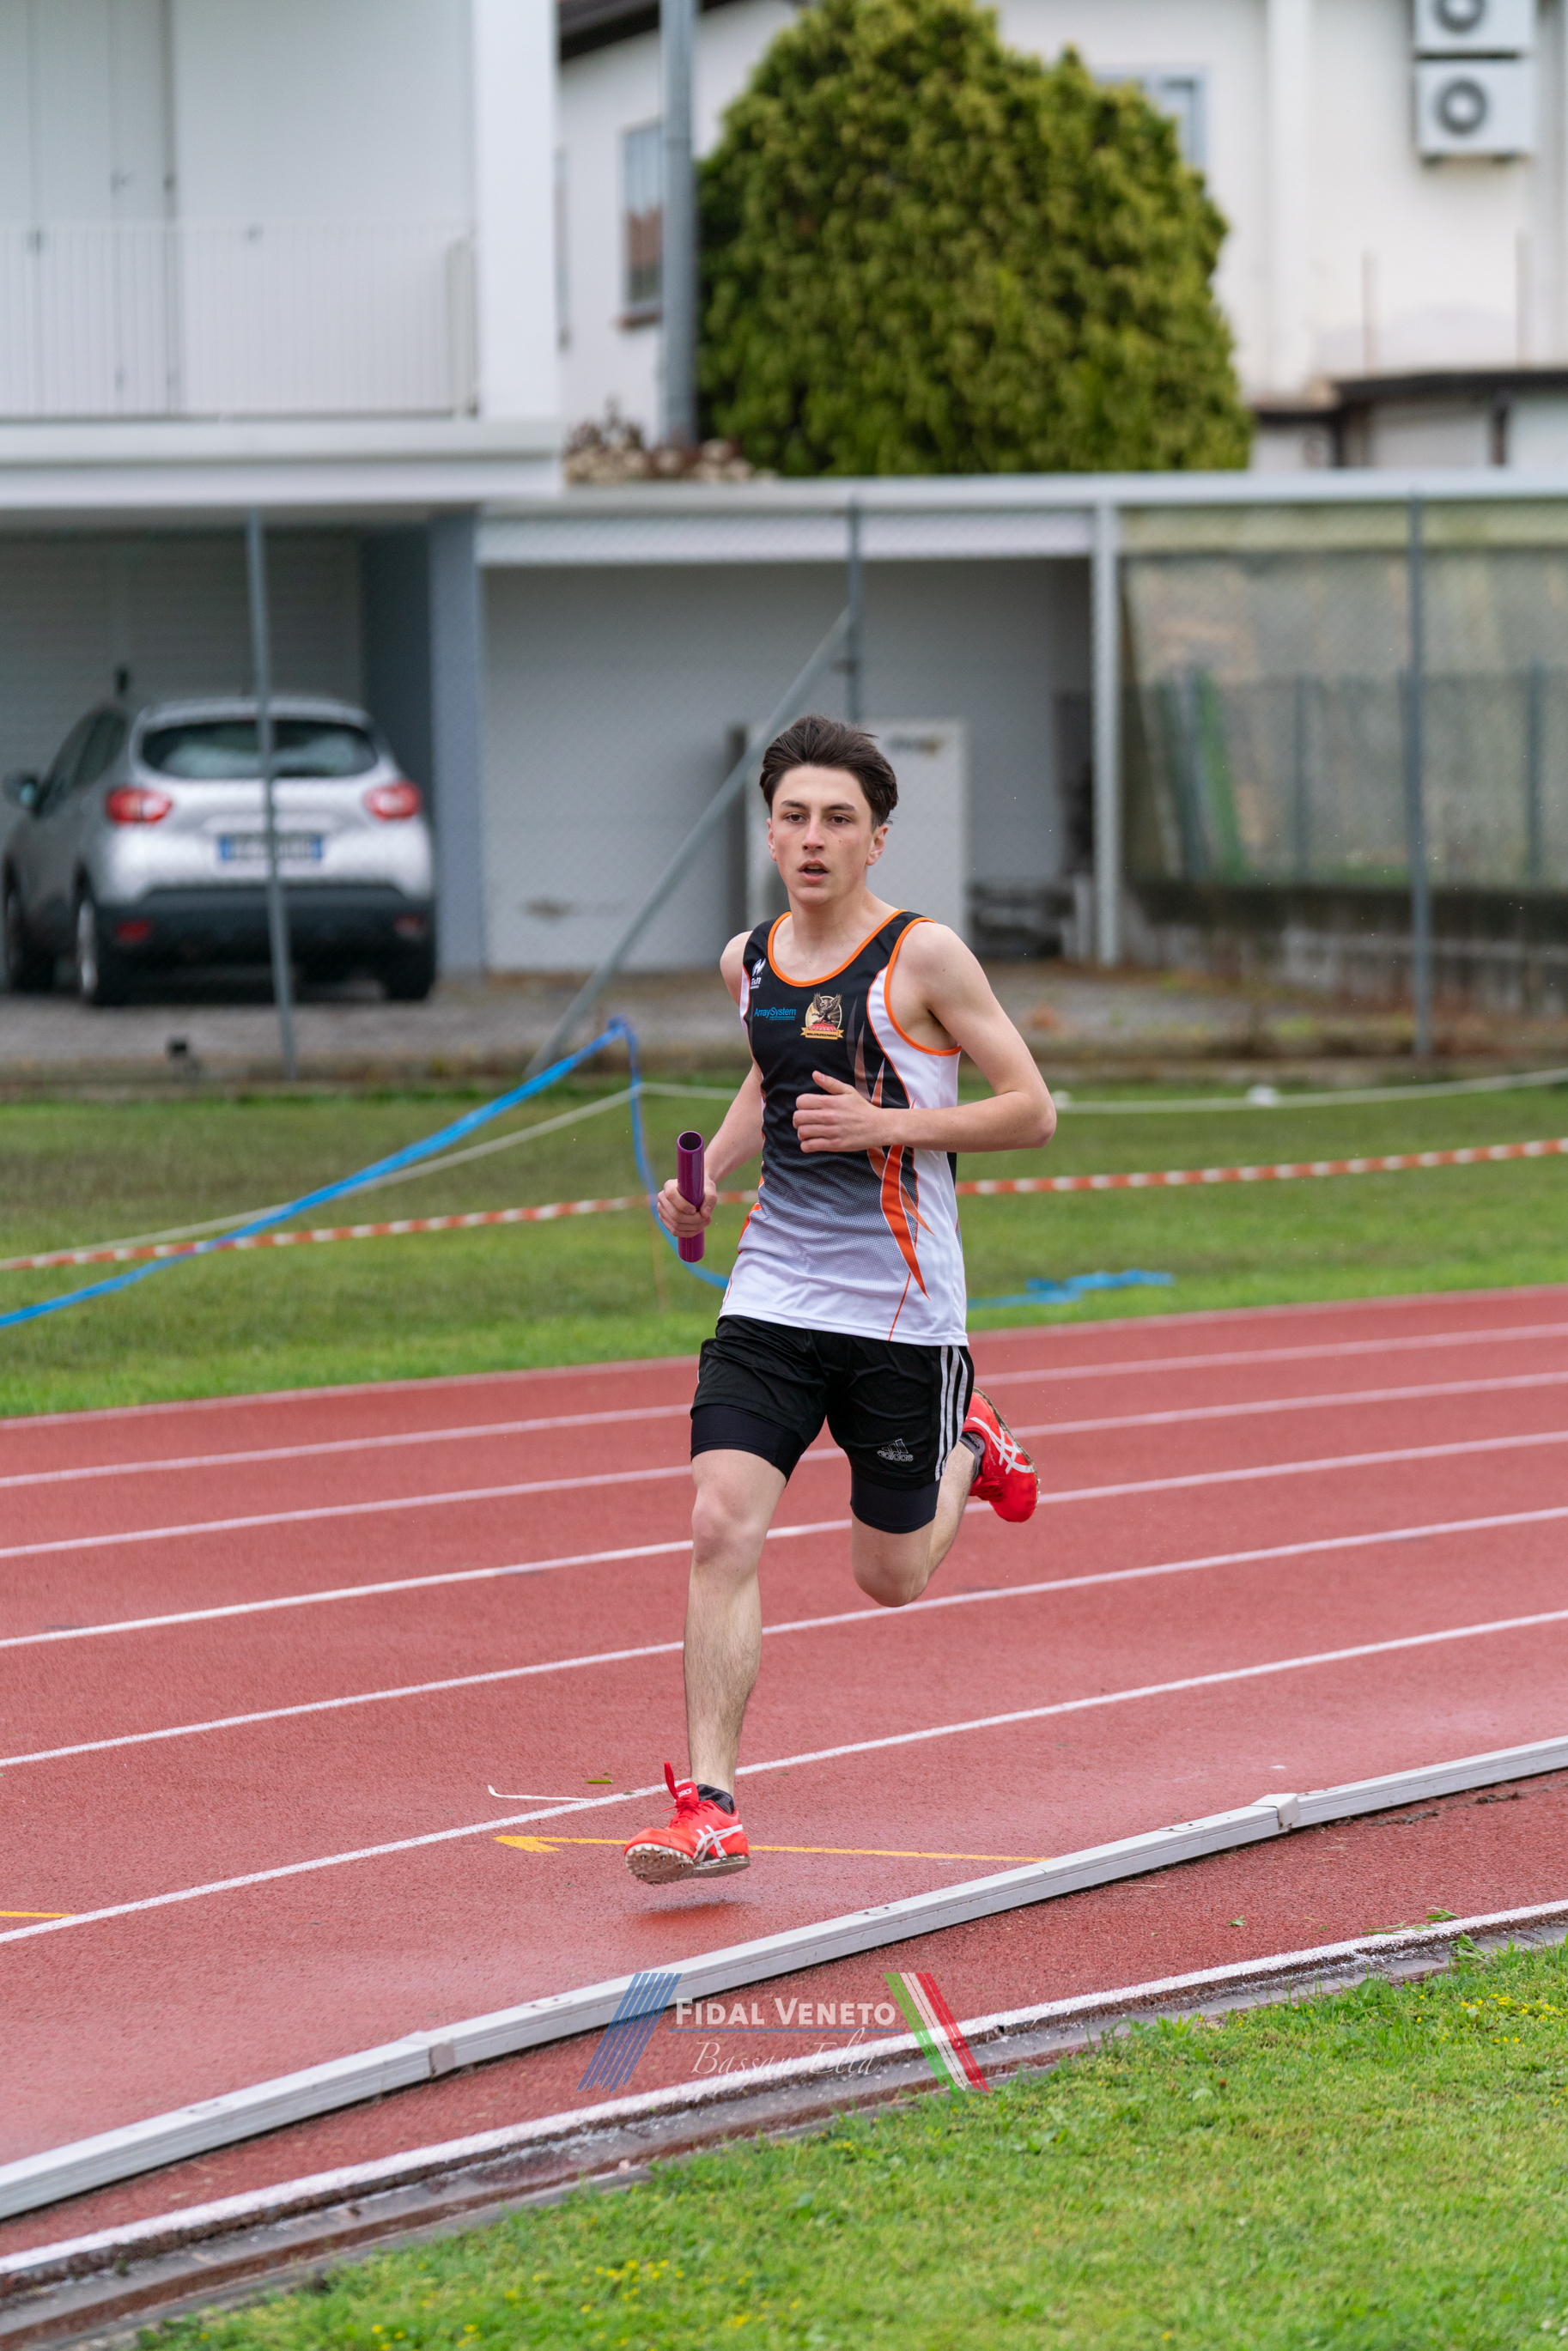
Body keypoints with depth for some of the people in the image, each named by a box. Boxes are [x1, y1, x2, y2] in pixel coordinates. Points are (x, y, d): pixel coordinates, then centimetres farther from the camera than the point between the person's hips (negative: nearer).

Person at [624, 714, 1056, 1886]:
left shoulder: (924, 957, -10)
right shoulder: (749, 961, 6)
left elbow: (1032, 1110, -7)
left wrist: (886, 1125, -18)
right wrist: (710, 1174, 9)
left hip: (901, 1305, -4)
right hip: (773, 1296, 4)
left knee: (891, 1575, 8)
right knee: (722, 1528, -14)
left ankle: (971, 1446, 42)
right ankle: (710, 1807, -12)